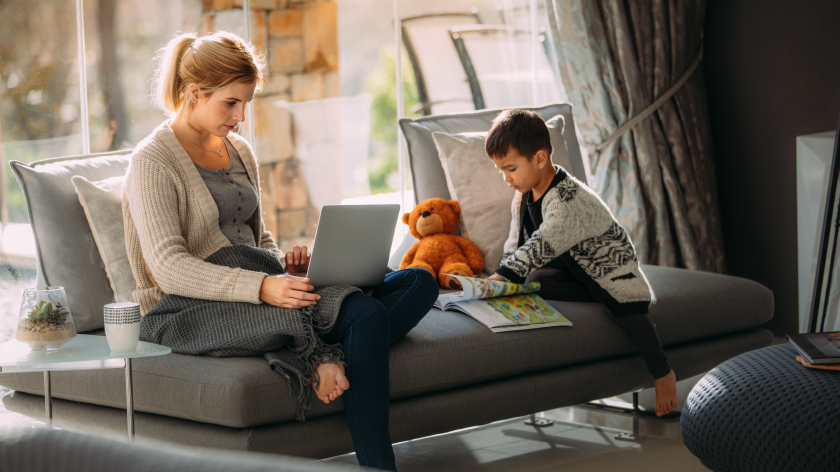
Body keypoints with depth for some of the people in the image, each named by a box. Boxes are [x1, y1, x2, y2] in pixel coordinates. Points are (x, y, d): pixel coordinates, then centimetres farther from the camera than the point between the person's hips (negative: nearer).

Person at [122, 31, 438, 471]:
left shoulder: (239, 152, 19)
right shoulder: (152, 162, -7)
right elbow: (169, 269, -19)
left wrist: (283, 261, 1)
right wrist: (262, 287, -32)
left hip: (253, 293, 9)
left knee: (418, 283, -10)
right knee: (367, 313, -29)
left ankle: (323, 364, -31)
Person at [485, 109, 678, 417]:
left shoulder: (570, 199, -31)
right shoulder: (522, 197, -2)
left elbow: (542, 246, -41)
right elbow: (516, 243, 7)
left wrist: (502, 276, -47)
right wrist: (504, 279, -8)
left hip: (608, 263, -7)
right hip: (570, 264, 8)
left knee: (627, 309, -27)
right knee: (535, 282, -20)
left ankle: (662, 371, -6)